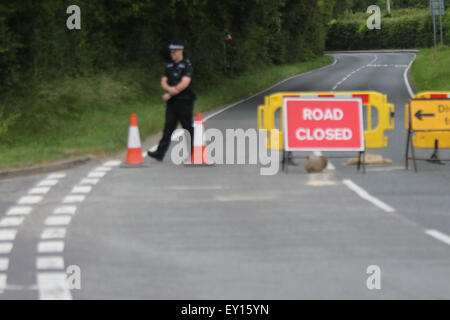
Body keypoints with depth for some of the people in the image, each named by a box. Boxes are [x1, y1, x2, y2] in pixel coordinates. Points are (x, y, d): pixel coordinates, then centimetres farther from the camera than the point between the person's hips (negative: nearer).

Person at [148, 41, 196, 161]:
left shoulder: (187, 66, -6)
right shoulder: (169, 66, 14)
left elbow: (184, 84, -17)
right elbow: (163, 82, 9)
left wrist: (170, 94, -14)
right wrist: (170, 88, -14)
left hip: (184, 102, -5)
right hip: (171, 102, 5)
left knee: (188, 128, 2)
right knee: (168, 127, -1)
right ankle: (160, 153, -8)